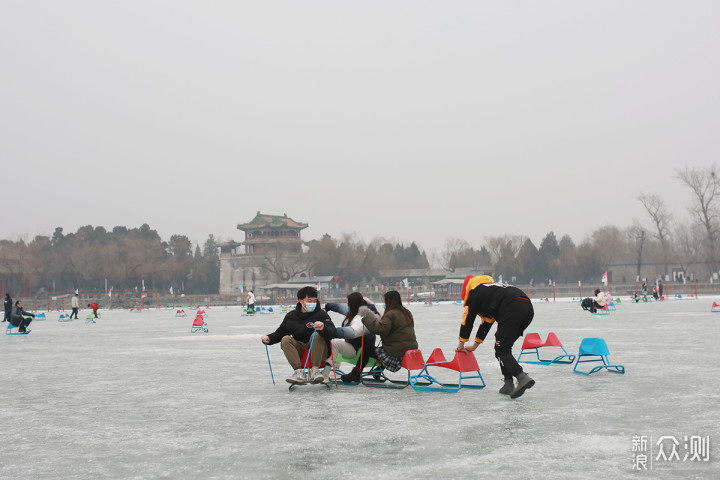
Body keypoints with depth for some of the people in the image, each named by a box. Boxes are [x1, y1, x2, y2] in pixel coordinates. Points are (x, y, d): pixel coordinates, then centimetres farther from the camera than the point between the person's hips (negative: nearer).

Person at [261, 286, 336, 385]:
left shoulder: (321, 314, -3)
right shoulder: (291, 316, 9)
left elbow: (332, 333, -17)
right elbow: (280, 333, 18)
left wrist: (323, 328, -40)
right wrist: (269, 338, -3)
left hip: (318, 351, -3)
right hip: (299, 351, 3)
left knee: (317, 335, -29)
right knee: (285, 339, -19)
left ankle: (315, 370, -34)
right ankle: (299, 371, -34)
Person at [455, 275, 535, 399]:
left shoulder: (475, 292, 15)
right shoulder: (491, 289, 39)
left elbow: (468, 319, 17)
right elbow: (487, 321, 43)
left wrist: (461, 344, 30)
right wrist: (475, 345, 48)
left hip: (512, 310, -8)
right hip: (528, 308, 8)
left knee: (501, 350, -4)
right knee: (504, 347, 19)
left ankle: (522, 378, -25)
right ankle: (508, 385, 12)